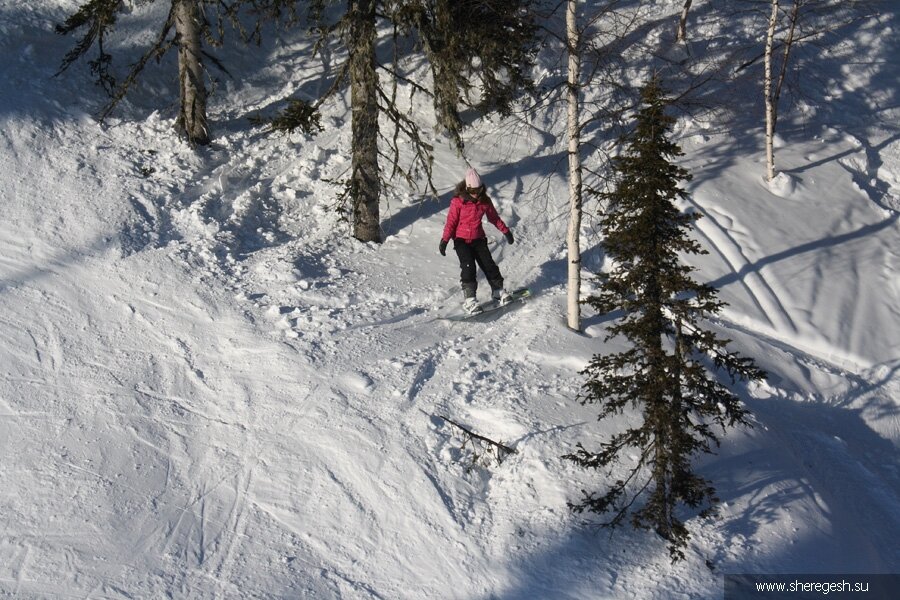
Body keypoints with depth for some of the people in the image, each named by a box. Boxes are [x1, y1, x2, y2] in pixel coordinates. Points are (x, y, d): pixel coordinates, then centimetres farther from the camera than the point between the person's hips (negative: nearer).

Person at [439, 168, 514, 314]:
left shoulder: (485, 201, -1)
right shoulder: (458, 202, -13)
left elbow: (494, 217, 12)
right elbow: (451, 221, -10)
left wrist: (506, 231, 18)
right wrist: (444, 240, -14)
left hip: (479, 238, 4)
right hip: (461, 239, -4)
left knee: (488, 264, -3)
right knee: (468, 266, -17)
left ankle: (498, 290, 15)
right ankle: (469, 299, -19)